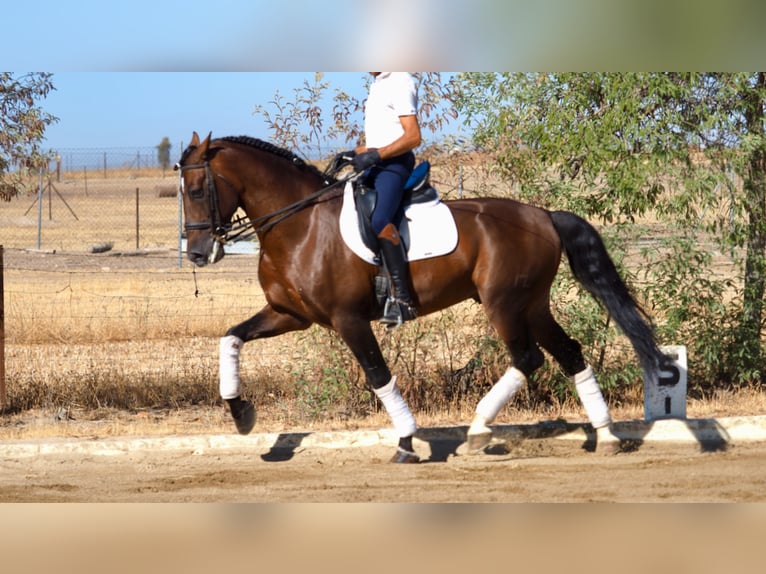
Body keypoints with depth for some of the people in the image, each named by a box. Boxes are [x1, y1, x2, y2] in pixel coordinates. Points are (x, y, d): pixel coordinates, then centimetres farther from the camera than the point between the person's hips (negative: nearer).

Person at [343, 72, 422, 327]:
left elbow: (413, 137, -17)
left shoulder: (400, 83, -9)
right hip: (374, 164, 11)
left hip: (394, 163, -11)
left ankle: (402, 298, -36)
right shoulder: (377, 84, 20)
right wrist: (356, 153, 14)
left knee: (380, 221, -30)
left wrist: (375, 155, -23)